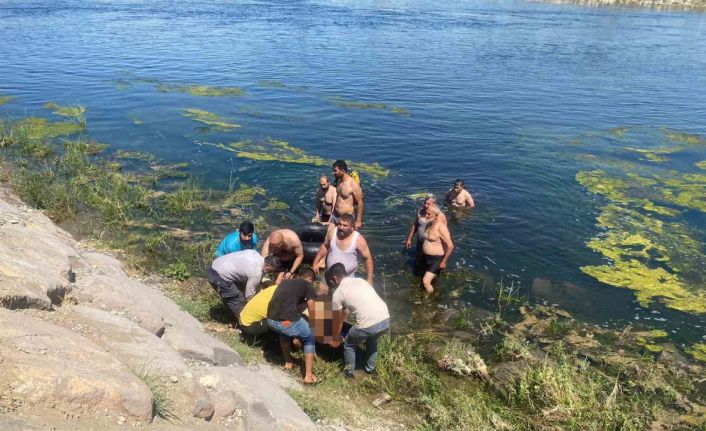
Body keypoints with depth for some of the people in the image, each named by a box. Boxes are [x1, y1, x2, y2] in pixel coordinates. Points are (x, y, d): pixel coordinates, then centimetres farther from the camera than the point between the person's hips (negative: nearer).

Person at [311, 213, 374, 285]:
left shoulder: (358, 239, -20)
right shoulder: (332, 232, -10)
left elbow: (368, 258, -13)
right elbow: (325, 246, 9)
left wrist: (369, 280, -15)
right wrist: (315, 262, 4)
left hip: (348, 279, -3)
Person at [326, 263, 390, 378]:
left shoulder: (338, 293, 6)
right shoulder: (361, 280, 21)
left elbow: (338, 321, 15)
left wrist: (336, 340, 33)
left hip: (368, 325, -6)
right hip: (385, 319, 6)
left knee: (349, 345, 25)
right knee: (372, 340, 38)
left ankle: (349, 371, 38)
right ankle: (370, 368, 48)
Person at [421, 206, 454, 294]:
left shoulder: (441, 227, -23)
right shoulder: (429, 224, 2)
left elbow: (450, 246, -25)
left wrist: (444, 262, -20)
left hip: (437, 259, -8)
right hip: (427, 257, 8)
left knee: (425, 281, -12)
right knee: (429, 280, 22)